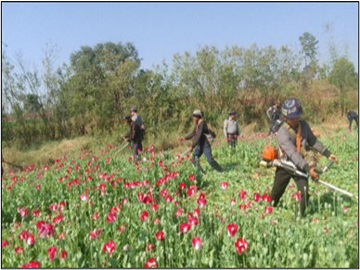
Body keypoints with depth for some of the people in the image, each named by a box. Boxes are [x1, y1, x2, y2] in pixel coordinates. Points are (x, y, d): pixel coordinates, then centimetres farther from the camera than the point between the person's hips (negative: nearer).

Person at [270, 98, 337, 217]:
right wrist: (307, 168, -41)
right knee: (276, 194, 9)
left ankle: (301, 216, 8)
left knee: (304, 192, -12)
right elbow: (292, 153, -33)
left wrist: (327, 153, 6)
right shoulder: (282, 132, -24)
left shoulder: (304, 125, -5)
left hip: (300, 165, 3)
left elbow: (313, 141, 10)